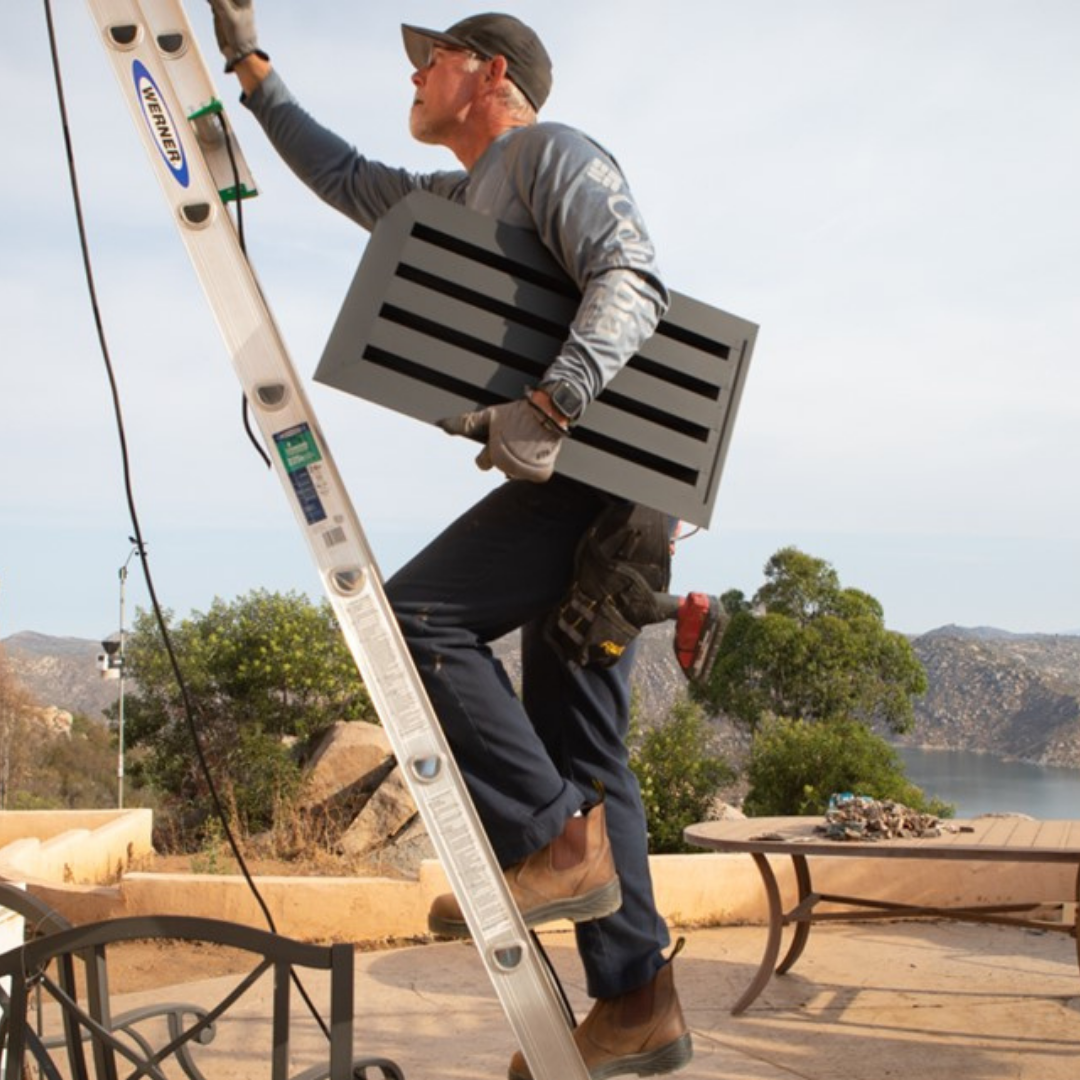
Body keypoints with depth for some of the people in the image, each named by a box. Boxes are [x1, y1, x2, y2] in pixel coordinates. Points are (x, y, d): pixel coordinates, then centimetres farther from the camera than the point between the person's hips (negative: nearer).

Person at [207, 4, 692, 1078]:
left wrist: (550, 404, -32)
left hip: (597, 468, -10)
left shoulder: (553, 153, -1)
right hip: (575, 479, 10)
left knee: (418, 616, -19)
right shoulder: (462, 198, 28)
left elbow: (632, 281, -18)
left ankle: (554, 841, -16)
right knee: (575, 749, 4)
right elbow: (347, 178, 39)